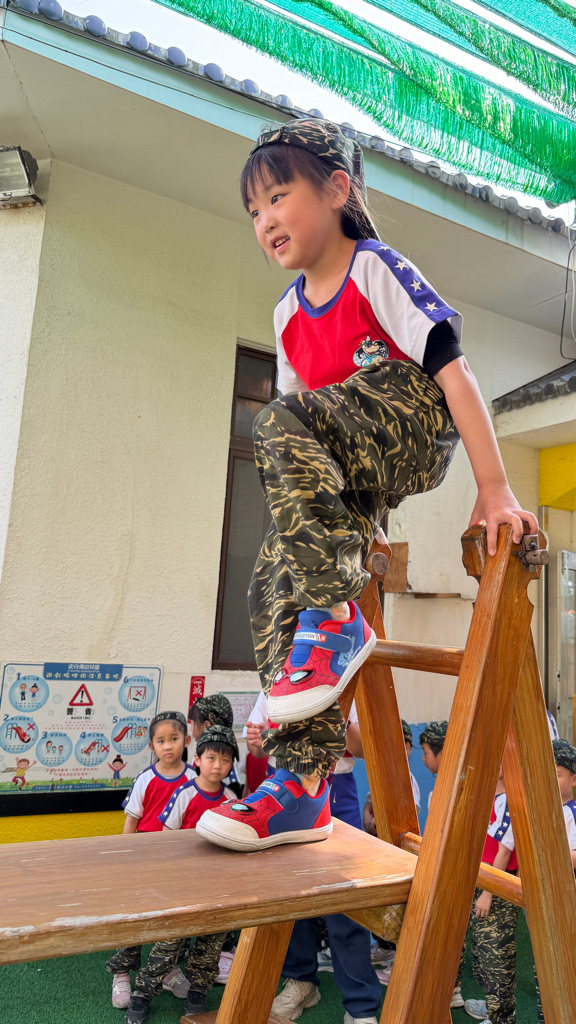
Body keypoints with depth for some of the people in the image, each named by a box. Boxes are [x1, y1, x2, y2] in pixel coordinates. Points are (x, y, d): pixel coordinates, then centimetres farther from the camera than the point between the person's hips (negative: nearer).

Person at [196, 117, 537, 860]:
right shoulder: (288, 315, 14)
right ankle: (302, 782, -6)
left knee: (279, 424, -30)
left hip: (415, 433, -6)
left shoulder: (376, 268, -5)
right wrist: (334, 522, 11)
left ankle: (335, 618, -22)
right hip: (349, 471, 7)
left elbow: (450, 372, -13)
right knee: (272, 582, -10)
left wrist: (493, 489, -19)